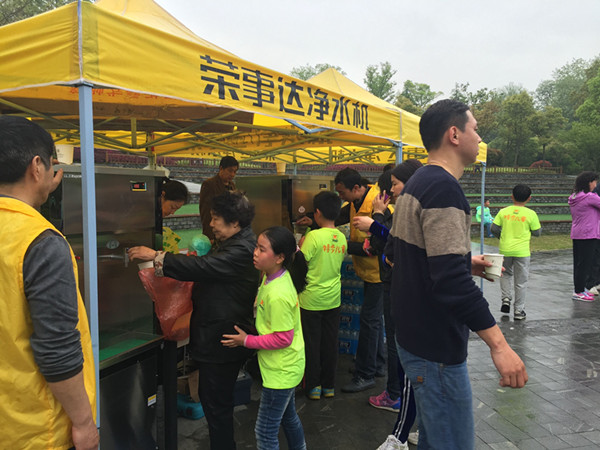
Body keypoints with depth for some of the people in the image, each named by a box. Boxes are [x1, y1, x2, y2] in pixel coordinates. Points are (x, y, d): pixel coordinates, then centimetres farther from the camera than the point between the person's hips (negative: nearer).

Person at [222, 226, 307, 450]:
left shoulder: (278, 295, -31)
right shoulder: (272, 277, -3)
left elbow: (282, 339, -25)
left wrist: (246, 341, -17)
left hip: (280, 372, -9)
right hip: (287, 367, 9)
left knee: (265, 432, 6)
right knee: (288, 417, 29)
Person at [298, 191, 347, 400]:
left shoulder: (313, 236, -17)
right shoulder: (342, 238, 0)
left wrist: (301, 246, 2)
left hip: (311, 299, -5)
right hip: (333, 298, 5)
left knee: (311, 343, 8)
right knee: (330, 343, 13)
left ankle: (313, 386, 18)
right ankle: (329, 385, 24)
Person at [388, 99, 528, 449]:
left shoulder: (417, 184, 10)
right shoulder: (444, 188, -20)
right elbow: (451, 280, -29)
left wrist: (464, 261, 17)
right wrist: (499, 344, -26)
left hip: (414, 337, 10)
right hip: (437, 347, -10)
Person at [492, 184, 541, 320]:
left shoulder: (503, 212, -2)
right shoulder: (530, 214, -6)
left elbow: (494, 228, -2)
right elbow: (537, 232, 0)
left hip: (505, 250, 2)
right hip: (522, 251, -2)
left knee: (506, 274, 24)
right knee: (521, 281, 7)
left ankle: (506, 299, 7)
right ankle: (518, 311, 12)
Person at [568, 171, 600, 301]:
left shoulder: (573, 198, 11)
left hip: (576, 234, 8)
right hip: (588, 235, -8)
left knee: (578, 262, 13)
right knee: (585, 263, -2)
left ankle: (580, 288, 21)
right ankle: (579, 292, 2)